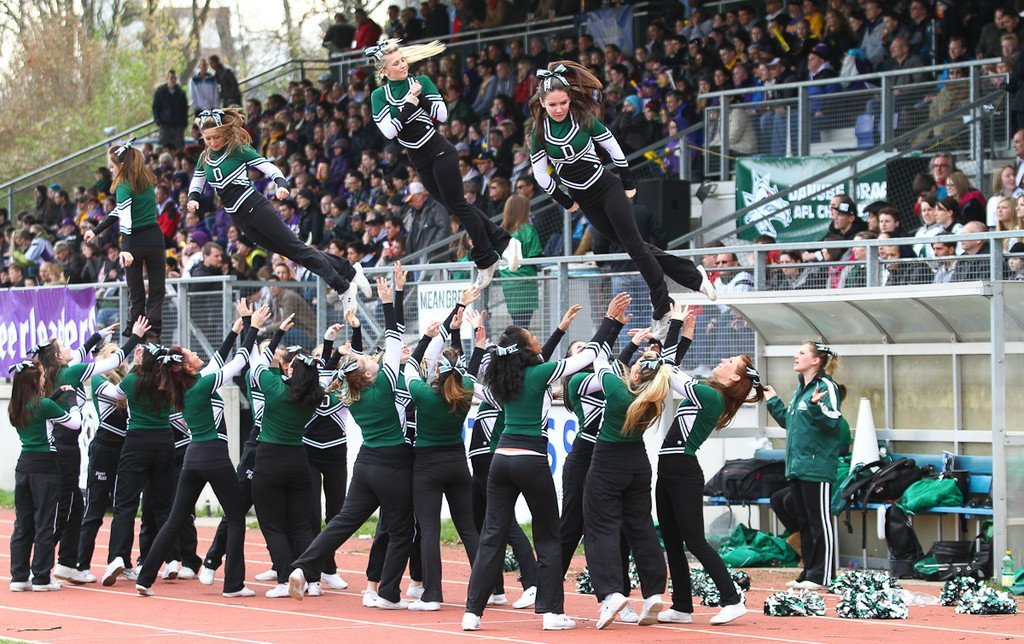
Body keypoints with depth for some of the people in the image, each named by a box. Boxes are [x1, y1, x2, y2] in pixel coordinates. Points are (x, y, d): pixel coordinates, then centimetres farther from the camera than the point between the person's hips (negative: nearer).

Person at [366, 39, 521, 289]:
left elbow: (442, 115, -10)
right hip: (420, 162, 4)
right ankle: (503, 243, 12)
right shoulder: (379, 96, 2)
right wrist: (409, 104, -15)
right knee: (457, 207, 5)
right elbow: (389, 131, -11)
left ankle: (486, 262, 1)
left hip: (440, 153, -4)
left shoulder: (421, 82, -2)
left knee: (457, 205, -7)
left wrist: (420, 97, -17)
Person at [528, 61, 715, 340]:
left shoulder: (583, 118, -11)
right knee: (632, 245, 2)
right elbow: (540, 174, 3)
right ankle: (692, 276, 9)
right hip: (584, 200, 2)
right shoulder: (539, 133, -6)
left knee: (634, 243, -7)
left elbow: (613, 148, -2)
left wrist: (628, 184, 1)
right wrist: (566, 202, 7)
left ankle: (662, 311, -1)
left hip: (607, 188, -2)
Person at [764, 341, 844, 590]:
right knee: (805, 522, 13)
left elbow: (834, 421, -22)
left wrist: (816, 405, -36)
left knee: (821, 522, -4)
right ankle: (809, 572, 19)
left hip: (817, 467, -9)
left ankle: (821, 576, -1)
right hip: (797, 467, 9)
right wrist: (773, 402, 26)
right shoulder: (800, 388, 16)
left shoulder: (826, 386, -11)